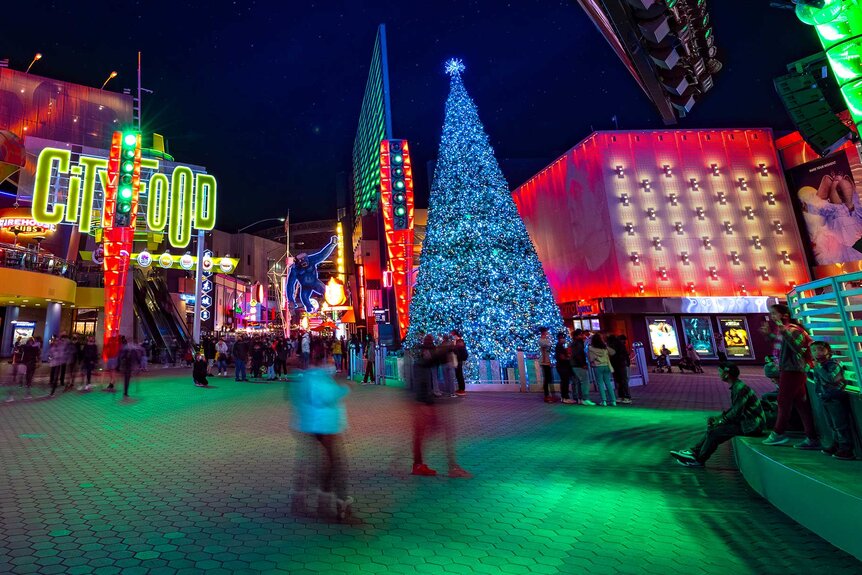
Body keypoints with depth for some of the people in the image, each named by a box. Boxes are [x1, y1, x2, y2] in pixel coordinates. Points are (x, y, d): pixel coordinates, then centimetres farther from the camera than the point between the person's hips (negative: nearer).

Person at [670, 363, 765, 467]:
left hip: (751, 426, -10)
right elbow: (733, 408, 16)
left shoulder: (740, 388, -21)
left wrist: (720, 421, -9)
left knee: (714, 433, -14)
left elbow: (736, 413, -22)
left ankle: (699, 460, -3)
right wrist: (717, 418, 6)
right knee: (712, 428, 6)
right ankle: (694, 452, 5)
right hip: (745, 421, 10)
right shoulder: (736, 386, 11)